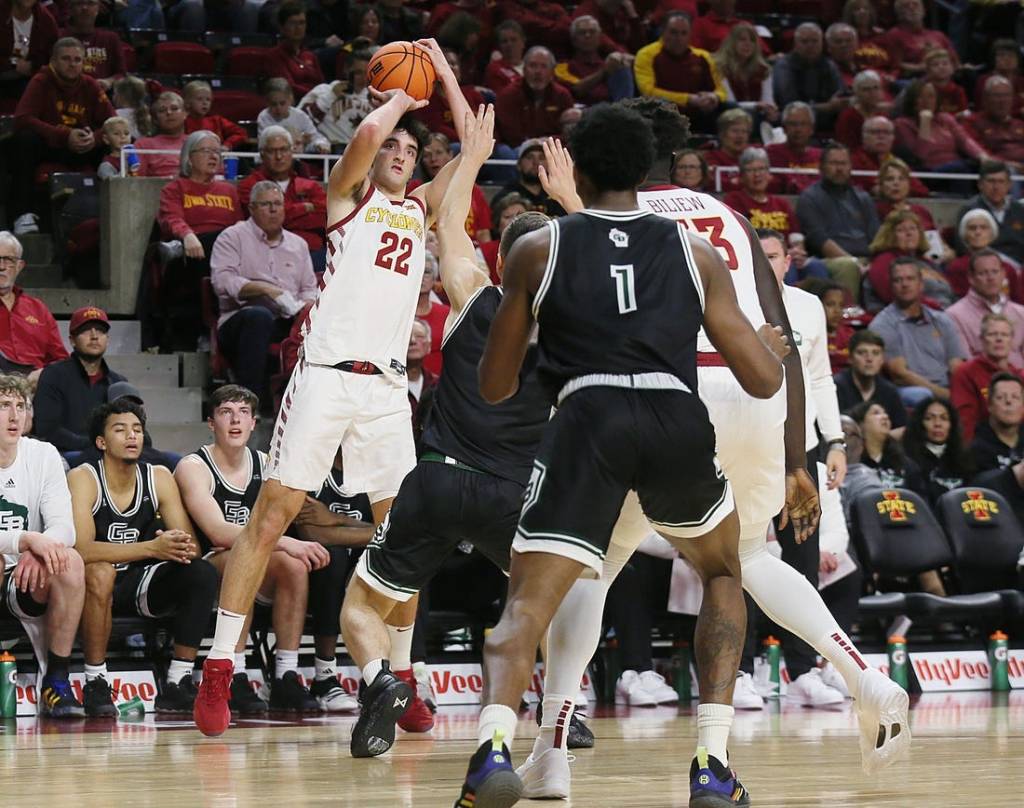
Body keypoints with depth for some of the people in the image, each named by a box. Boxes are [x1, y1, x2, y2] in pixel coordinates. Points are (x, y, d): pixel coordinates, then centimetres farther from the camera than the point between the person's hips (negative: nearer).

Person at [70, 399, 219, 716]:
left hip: (141, 584, 4)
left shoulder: (158, 478, 0)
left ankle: (177, 684, -16)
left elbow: (191, 544, -4)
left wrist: (183, 548, -31)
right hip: (100, 583, -4)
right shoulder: (83, 478, -14)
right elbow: (82, 549, -28)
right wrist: (153, 548, -37)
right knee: (100, 572, -39)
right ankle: (95, 684, -25)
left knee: (203, 573, -21)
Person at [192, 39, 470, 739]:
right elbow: (368, 132, -13)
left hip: (388, 386, 5)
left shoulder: (421, 209, 20)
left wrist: (444, 73, 14)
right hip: (327, 374, -5)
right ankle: (218, 672, -8)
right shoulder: (349, 195, 6)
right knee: (271, 517, -7)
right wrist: (399, 101, 6)